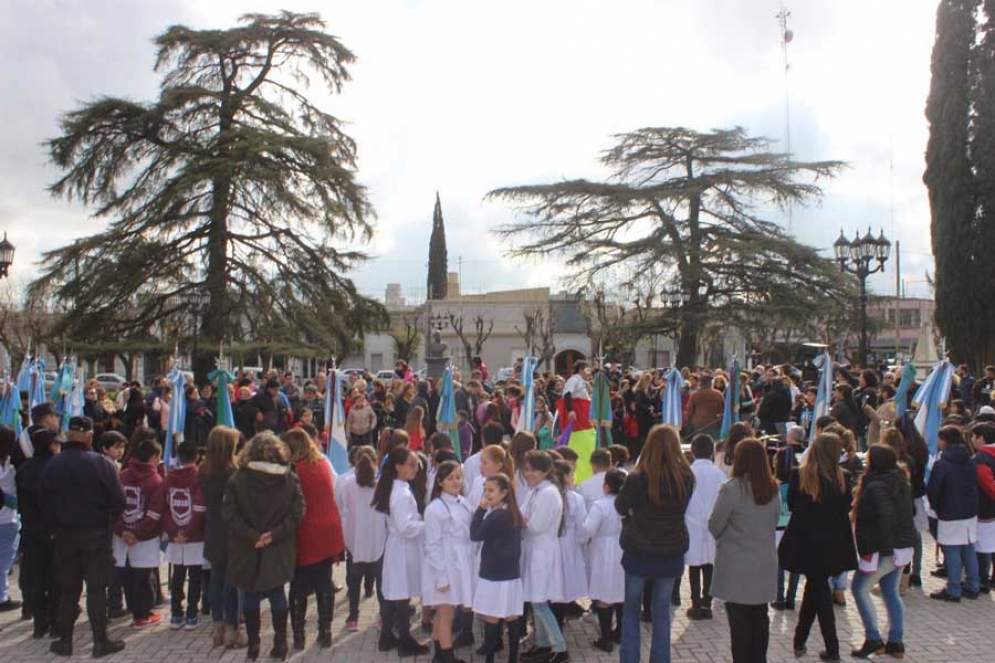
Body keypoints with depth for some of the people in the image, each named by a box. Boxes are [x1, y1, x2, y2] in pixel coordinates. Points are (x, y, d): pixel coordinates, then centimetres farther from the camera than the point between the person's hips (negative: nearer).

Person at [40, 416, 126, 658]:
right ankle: (100, 641, 6)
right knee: (96, 588, 3)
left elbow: (44, 502, 2)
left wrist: (55, 528, 13)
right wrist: (108, 519, 8)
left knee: (68, 589, 13)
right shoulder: (98, 463, -13)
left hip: (64, 535, 3)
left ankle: (65, 641, 18)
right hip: (96, 534, -3)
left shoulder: (53, 465, -3)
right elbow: (118, 500, -12)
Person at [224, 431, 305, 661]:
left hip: (247, 551, -1)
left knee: (250, 596, 13)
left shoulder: (237, 479, -7)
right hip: (279, 551, 1)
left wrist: (251, 536, -13)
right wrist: (275, 534, -13)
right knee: (277, 595, 13)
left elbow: (230, 513, -14)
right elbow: (297, 512, -12)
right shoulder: (290, 479, -5)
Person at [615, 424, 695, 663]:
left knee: (631, 610, 14)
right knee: (662, 611, 14)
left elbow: (620, 507, 0)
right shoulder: (686, 478, -11)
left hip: (638, 552, -2)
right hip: (672, 552, 2)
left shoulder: (636, 479, -18)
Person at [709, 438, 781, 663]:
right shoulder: (773, 489, 0)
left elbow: (714, 526, -10)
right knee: (760, 618, 16)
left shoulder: (732, 489, -18)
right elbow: (773, 523, 11)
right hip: (765, 563, 6)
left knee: (739, 621, 4)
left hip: (736, 566, -5)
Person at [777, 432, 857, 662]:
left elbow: (791, 505, 0)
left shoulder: (799, 475, -10)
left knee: (818, 590, 11)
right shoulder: (842, 477, -10)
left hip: (806, 540, -1)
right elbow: (847, 507, 1)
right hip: (833, 542, 1)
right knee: (816, 588, 15)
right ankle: (799, 641, 20)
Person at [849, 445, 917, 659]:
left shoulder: (876, 487, -19)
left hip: (884, 550, -9)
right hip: (903, 546, 9)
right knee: (891, 593, 15)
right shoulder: (900, 482, 10)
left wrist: (884, 547, -21)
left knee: (860, 588, 0)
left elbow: (885, 517, -28)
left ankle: (873, 639, 0)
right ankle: (895, 642, 18)